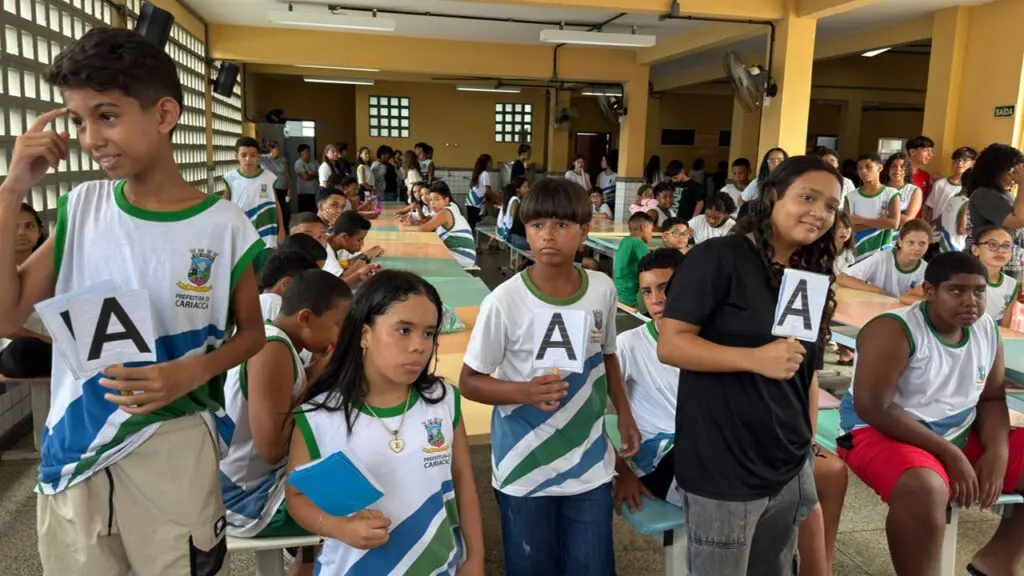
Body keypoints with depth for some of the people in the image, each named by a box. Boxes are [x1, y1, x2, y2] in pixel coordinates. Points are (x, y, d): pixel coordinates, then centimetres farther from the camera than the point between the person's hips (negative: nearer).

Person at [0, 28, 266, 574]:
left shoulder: (222, 225, -11)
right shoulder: (82, 207, -1)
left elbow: (250, 331, 0)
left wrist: (192, 373, -20)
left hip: (174, 450, -3)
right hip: (73, 449, 4)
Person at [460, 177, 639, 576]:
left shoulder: (603, 290, -5)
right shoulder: (505, 301, -17)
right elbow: (469, 381, -9)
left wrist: (624, 415, 8)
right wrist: (525, 392, -25)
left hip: (590, 465, 3)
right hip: (525, 468, -3)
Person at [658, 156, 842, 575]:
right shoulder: (717, 258, -12)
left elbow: (805, 373, 17)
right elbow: (669, 345, -17)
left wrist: (810, 445, 15)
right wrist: (754, 358, -25)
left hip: (790, 469, 7)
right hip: (722, 472, -7)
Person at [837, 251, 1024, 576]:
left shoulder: (987, 330, 3)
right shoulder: (894, 331, -19)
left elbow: (992, 399, 11)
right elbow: (872, 409, -23)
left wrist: (997, 452, -9)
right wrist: (951, 455, -22)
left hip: (960, 436, 8)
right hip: (882, 434, -8)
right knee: (926, 489, -38)